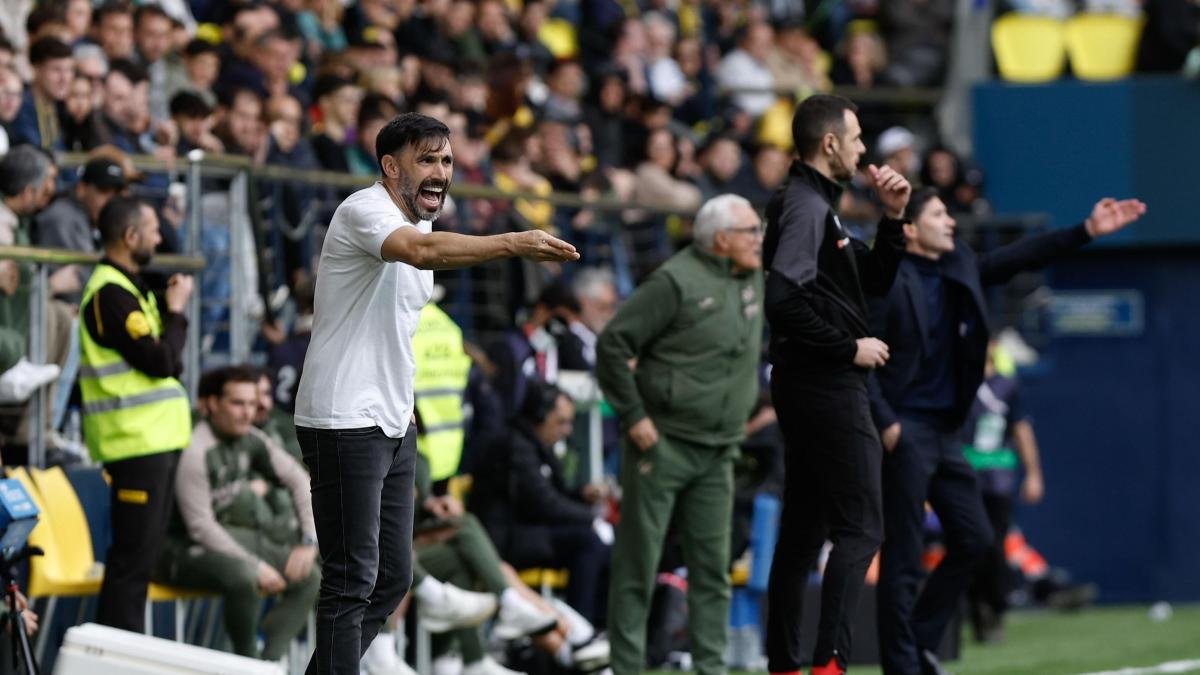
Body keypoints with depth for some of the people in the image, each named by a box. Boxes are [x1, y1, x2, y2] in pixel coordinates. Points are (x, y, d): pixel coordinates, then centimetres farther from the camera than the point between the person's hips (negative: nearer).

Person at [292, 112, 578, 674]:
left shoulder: (418, 222, 16)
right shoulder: (365, 211, -15)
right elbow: (422, 252, -36)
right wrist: (513, 244, -48)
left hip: (394, 423, 10)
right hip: (345, 422, -10)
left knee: (393, 576, 11)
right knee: (352, 580, -9)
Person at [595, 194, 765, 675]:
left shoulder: (753, 282, 10)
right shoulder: (677, 282, -13)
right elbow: (613, 343, -15)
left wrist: (741, 412, 18)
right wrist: (633, 416, -15)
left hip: (717, 453, 7)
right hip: (663, 442, -7)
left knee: (713, 564, 6)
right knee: (638, 563, -2)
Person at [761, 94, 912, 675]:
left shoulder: (818, 205, 18)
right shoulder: (805, 207, -13)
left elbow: (874, 280, 23)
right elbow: (784, 300, -25)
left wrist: (892, 218, 11)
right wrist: (849, 347, -18)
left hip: (812, 387, 11)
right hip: (827, 387, -11)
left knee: (803, 534, 12)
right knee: (860, 528, -13)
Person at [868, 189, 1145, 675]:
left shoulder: (959, 267, 10)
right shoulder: (888, 281, -13)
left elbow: (1018, 258, 14)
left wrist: (1086, 231, 10)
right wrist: (884, 424, -19)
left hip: (945, 430, 9)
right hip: (905, 430, -9)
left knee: (973, 539, 11)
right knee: (903, 557, -4)